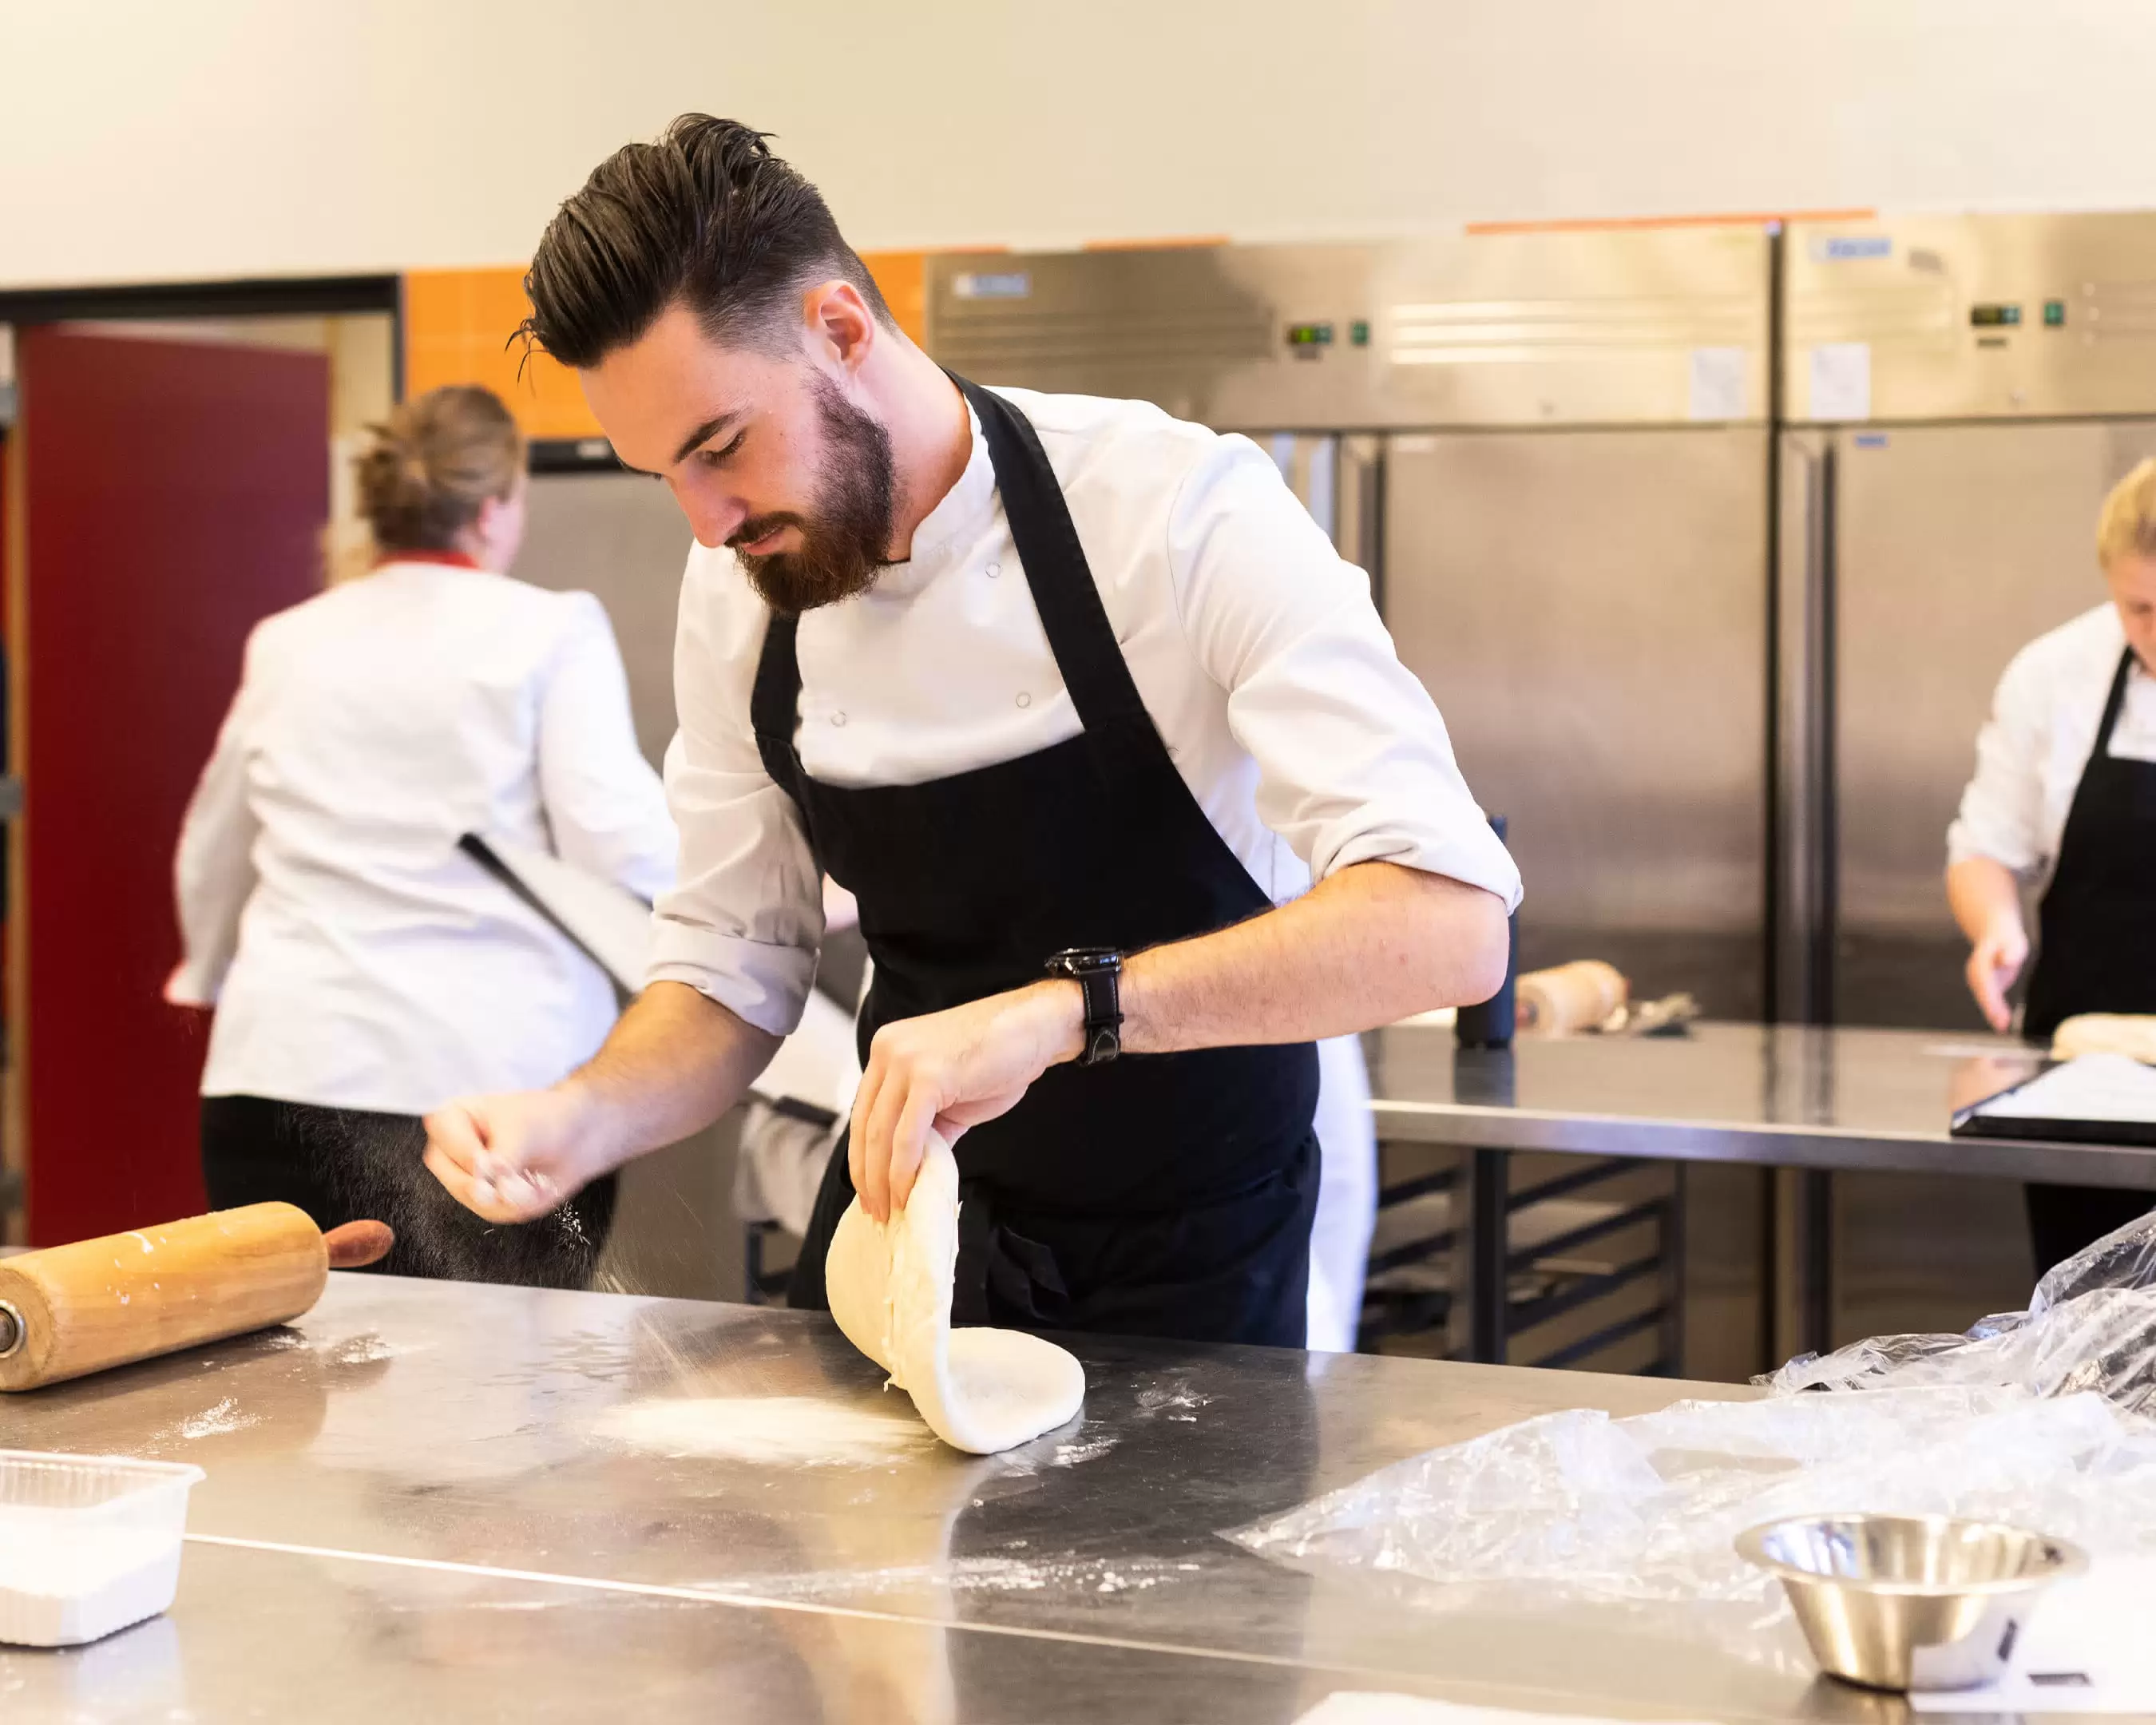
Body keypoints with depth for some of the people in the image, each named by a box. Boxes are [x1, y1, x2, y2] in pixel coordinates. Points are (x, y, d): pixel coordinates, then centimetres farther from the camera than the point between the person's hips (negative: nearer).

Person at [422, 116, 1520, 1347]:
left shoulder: (1182, 516, -24)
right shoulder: (740, 588, -7)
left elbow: (1449, 922, -34)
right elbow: (735, 967, 3)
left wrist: (1062, 1006, -45)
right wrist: (584, 1120, -18)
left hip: (1186, 1267, -4)